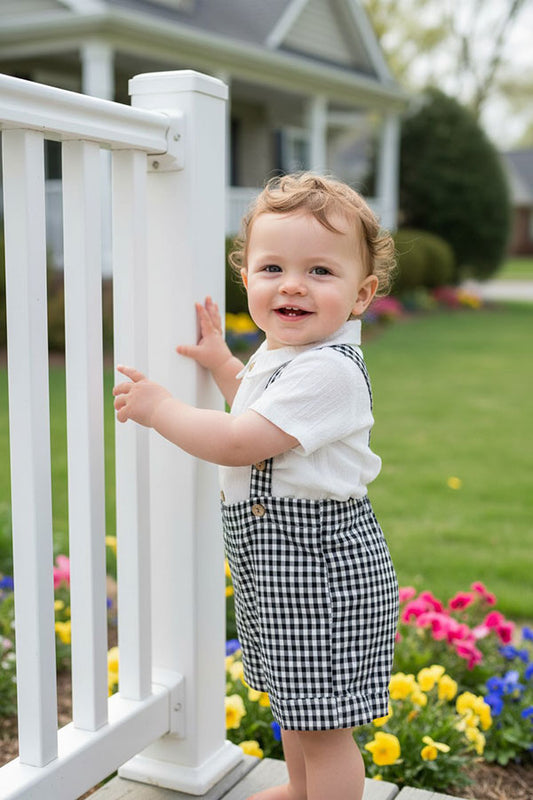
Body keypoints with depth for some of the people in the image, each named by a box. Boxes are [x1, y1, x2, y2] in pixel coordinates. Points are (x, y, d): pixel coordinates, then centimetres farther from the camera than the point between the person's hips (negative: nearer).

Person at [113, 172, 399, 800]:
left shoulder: (327, 372, -26)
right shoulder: (282, 353, 6)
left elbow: (238, 444, -27)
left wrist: (159, 408, -14)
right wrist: (221, 360, 16)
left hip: (318, 564, -11)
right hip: (277, 561, 11)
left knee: (323, 721, 4)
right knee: (295, 704, 29)